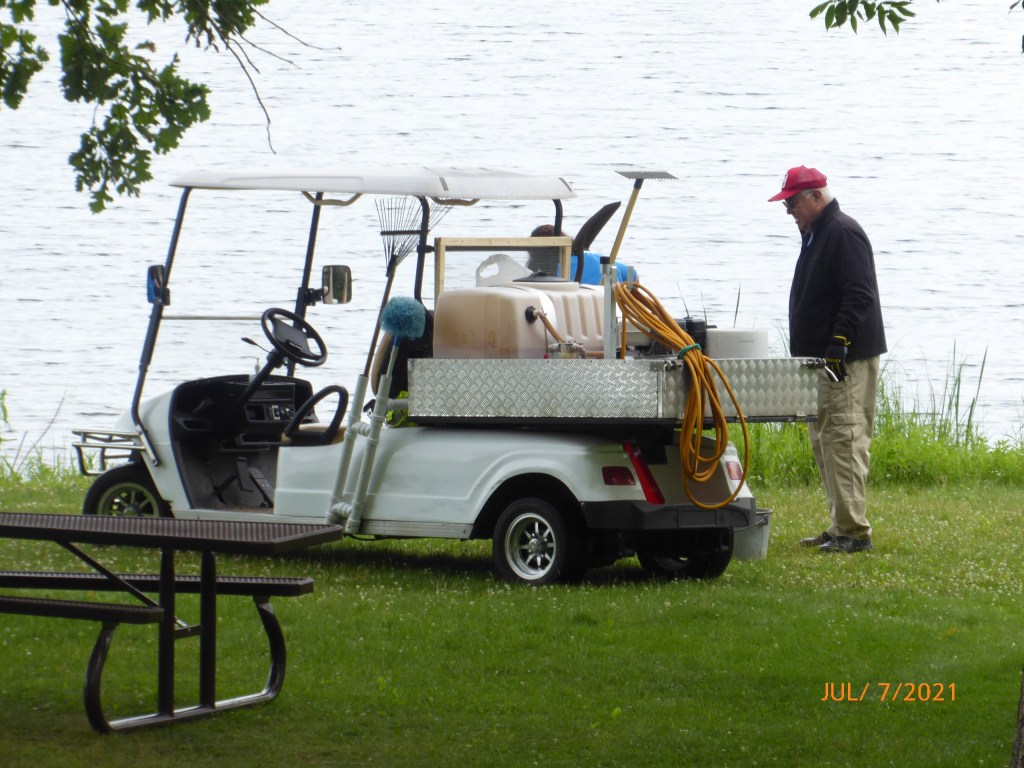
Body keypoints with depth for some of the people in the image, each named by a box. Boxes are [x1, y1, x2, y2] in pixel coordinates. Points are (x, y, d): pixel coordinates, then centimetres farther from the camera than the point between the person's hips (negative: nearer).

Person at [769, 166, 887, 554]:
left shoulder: (844, 234, -13)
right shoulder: (815, 235, 19)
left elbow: (859, 297, -22)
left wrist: (839, 344, -26)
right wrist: (808, 354, 23)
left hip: (848, 361, -11)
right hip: (820, 361, 11)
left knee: (844, 439, -14)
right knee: (823, 441, 12)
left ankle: (854, 531, -15)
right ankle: (841, 527, 17)